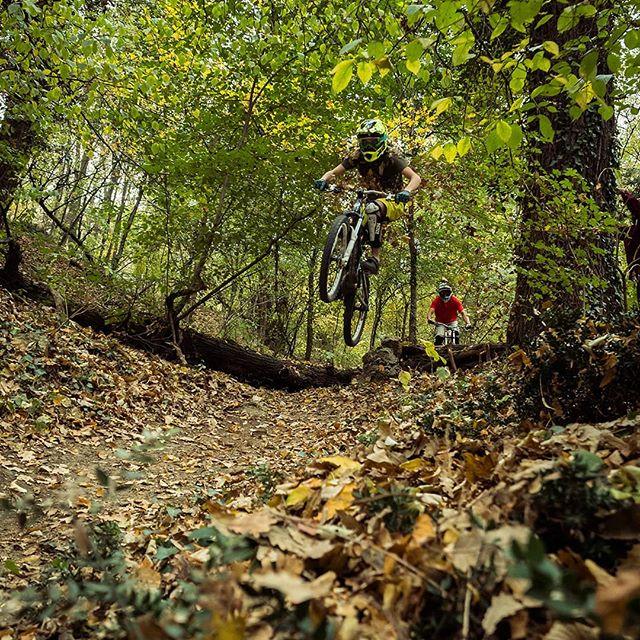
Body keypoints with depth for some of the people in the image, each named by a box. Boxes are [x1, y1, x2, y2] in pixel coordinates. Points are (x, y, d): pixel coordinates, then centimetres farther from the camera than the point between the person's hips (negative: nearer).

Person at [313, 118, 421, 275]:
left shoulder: (391, 155, -18)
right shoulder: (358, 156, -7)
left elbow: (415, 178, -26)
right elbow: (333, 173, -7)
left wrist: (406, 192, -48)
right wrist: (323, 180, -31)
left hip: (393, 203, -6)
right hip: (371, 199, 6)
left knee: (373, 209, -37)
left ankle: (375, 258, -35)